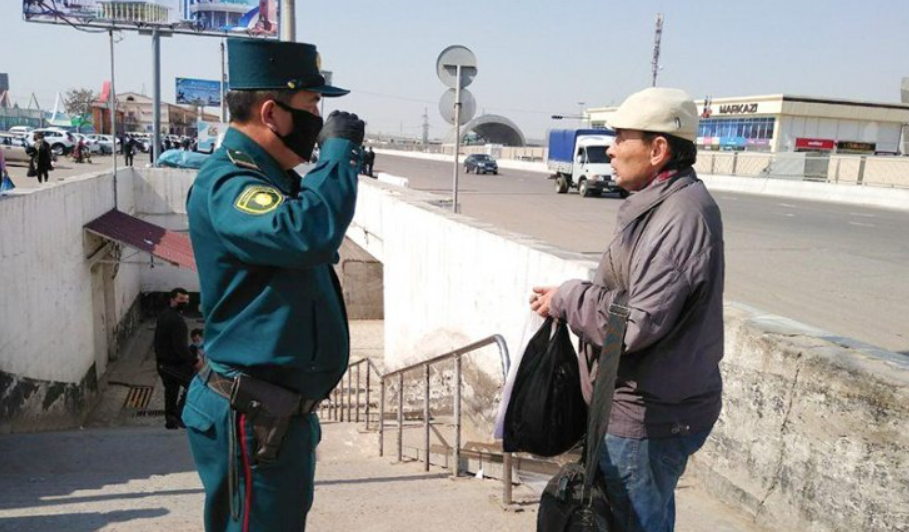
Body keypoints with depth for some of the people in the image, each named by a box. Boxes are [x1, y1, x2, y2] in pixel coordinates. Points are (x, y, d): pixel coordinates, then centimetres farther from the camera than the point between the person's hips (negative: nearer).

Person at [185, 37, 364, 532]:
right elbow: (306, 233, -39)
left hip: (284, 411, 10)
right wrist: (339, 148, -25)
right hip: (253, 418, -10)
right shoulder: (225, 183, -21)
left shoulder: (272, 179, 11)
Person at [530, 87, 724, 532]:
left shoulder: (682, 216, -24)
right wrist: (571, 296, 3)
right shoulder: (663, 204, 9)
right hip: (649, 407, 10)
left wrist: (566, 298, -14)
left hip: (647, 418, -10)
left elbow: (638, 324, -28)